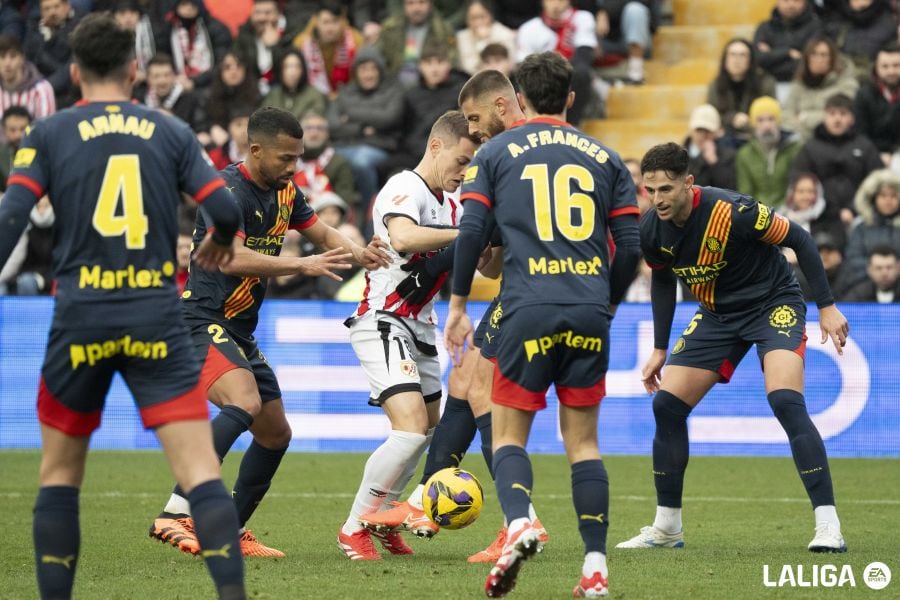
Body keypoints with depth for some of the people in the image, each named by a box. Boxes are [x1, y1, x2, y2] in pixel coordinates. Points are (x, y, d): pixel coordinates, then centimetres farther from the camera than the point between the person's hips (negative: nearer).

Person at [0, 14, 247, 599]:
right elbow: (225, 208, 2)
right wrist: (220, 243, 24)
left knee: (59, 475, 16)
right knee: (202, 473, -4)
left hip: (80, 321, 0)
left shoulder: (49, 134, 5)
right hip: (158, 322, 0)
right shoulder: (171, 132, 8)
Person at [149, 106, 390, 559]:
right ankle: (176, 513, -37)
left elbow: (323, 234, 19)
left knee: (276, 433, 12)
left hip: (240, 333, 10)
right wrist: (303, 265, -35)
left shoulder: (284, 192, 11)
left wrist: (358, 253, -3)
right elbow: (230, 258, -30)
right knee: (244, 403, -32)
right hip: (202, 322, -10)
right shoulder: (228, 190, -17)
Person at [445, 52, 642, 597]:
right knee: (583, 440, 9)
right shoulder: (604, 157, 13)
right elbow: (630, 247, 9)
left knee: (509, 434, 7)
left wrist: (458, 306, 9)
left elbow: (471, 232, 0)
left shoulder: (496, 153, 8)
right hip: (589, 314, 2)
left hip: (528, 309, -2)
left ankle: (520, 521, -23)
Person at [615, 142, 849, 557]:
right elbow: (662, 281, 10)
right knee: (667, 405, -2)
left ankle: (828, 527, -23)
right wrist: (659, 349, 9)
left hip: (774, 305, -6)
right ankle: (667, 527, 13)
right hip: (717, 315, 6)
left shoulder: (732, 212, -30)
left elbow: (799, 239, -17)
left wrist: (827, 307, -15)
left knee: (785, 400, -27)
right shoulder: (651, 232, -12)